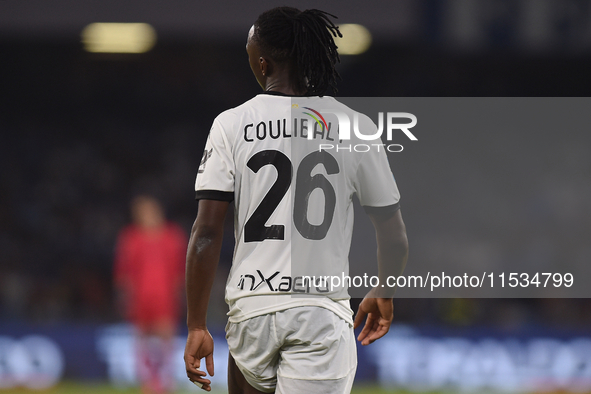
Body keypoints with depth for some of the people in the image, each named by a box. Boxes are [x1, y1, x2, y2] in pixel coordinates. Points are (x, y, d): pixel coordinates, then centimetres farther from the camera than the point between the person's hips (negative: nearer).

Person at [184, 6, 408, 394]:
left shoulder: (232, 125, -1)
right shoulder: (356, 128, 1)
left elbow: (207, 234, -5)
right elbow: (393, 235, 6)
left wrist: (197, 325, 1)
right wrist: (384, 296, 25)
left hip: (252, 306, 1)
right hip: (324, 311, -1)